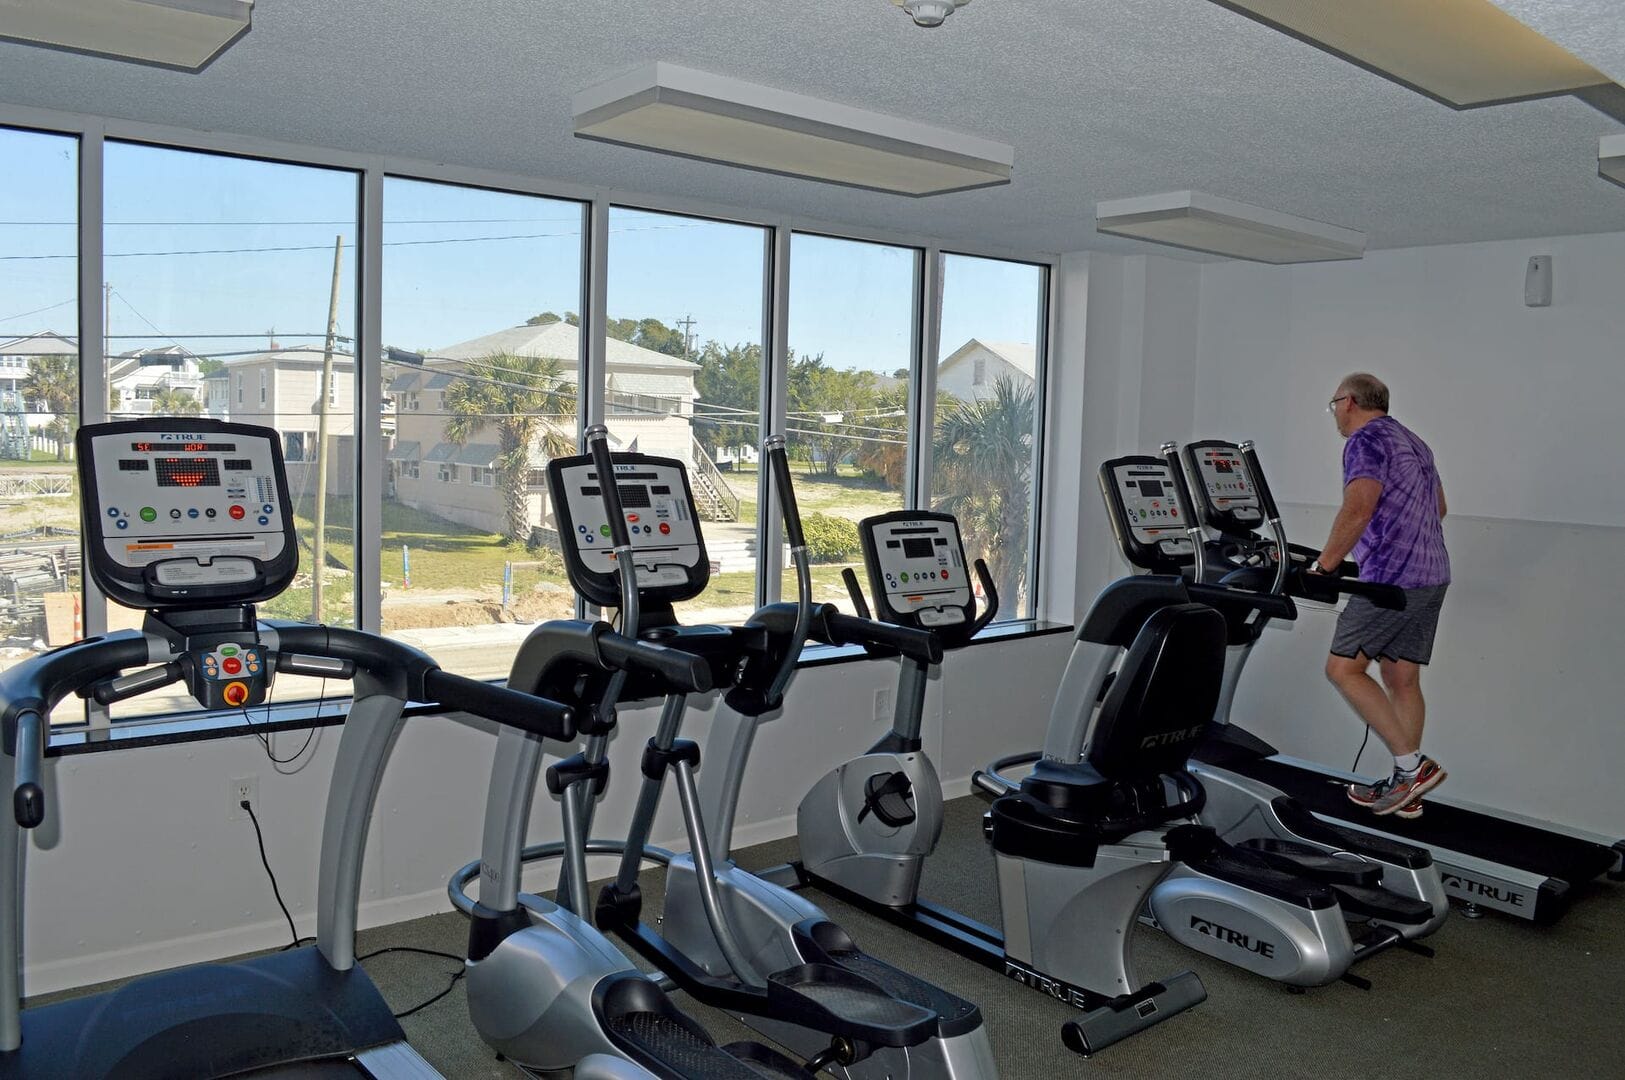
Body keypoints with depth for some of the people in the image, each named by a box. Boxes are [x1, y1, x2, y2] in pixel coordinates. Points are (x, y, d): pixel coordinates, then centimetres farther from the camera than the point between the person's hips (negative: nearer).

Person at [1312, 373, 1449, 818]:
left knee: (1343, 668, -4)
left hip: (1393, 578, -9)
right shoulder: (1412, 442, 21)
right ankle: (1405, 787, 13)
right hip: (1432, 577, 9)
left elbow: (1357, 509, -23)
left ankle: (1413, 765, -7)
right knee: (1402, 679, 11)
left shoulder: (1366, 440, -10)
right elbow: (1438, 506, 30)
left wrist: (1322, 567, -17)